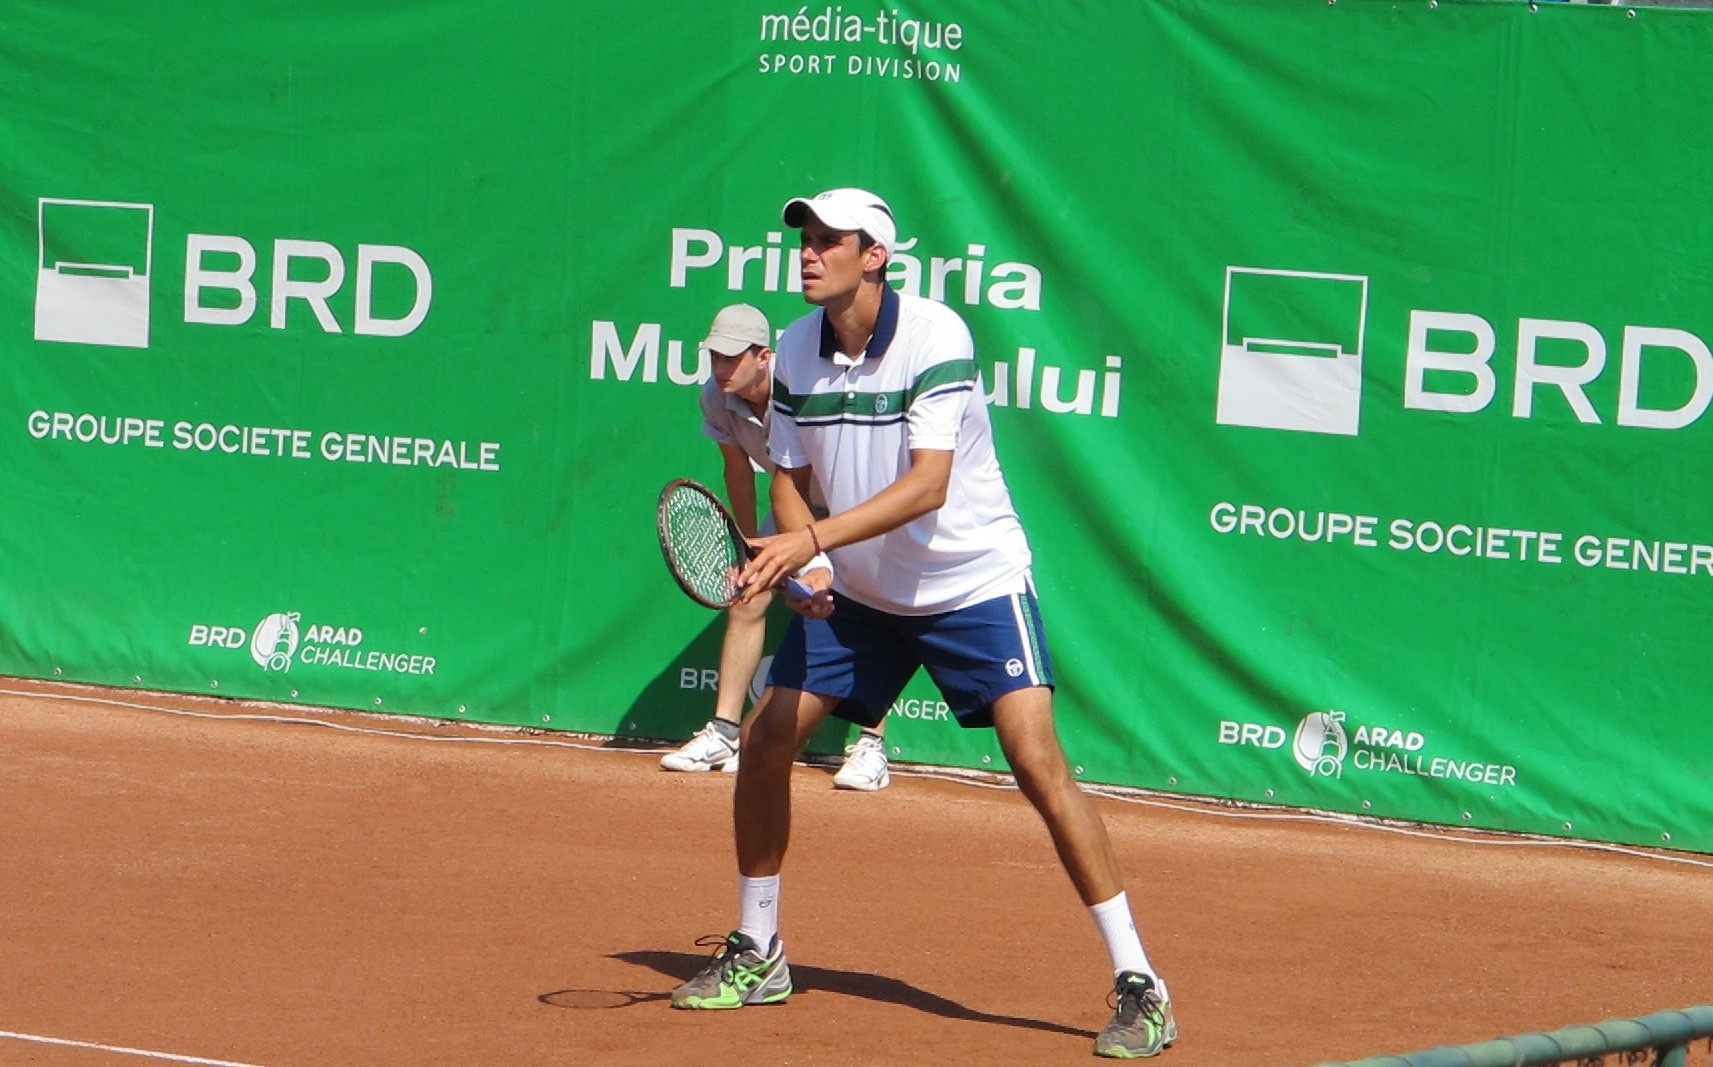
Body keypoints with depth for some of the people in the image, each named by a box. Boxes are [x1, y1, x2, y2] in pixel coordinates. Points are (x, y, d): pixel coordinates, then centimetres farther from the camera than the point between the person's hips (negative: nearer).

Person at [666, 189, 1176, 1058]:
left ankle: (1137, 985, -15)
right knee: (766, 741, 2)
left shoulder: (935, 336, -22)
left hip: (974, 585, -6)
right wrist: (804, 563, -15)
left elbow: (927, 485, -30)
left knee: (1037, 762, -19)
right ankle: (756, 956, 22)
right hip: (855, 593, 6)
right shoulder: (795, 351, -3)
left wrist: (814, 538, -39)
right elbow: (791, 477, 6)